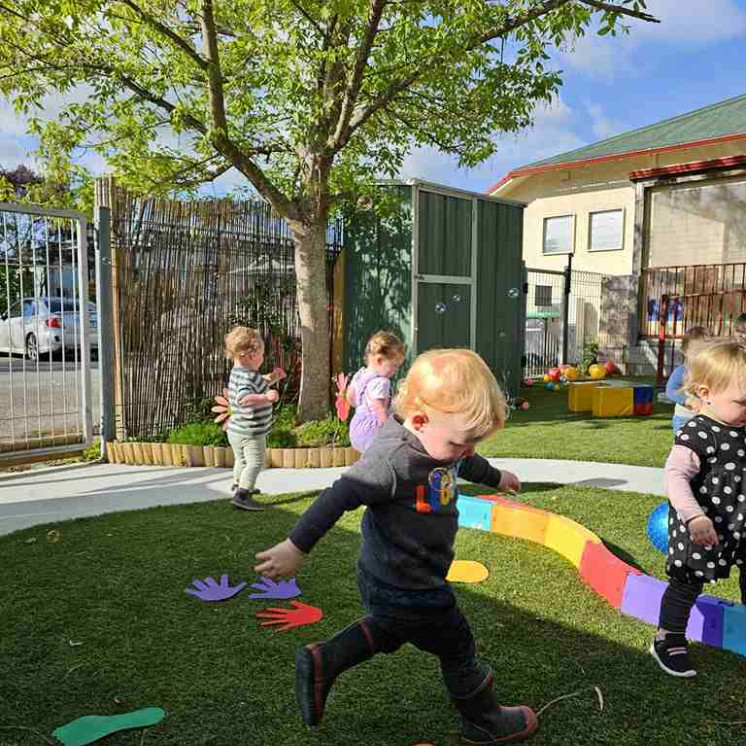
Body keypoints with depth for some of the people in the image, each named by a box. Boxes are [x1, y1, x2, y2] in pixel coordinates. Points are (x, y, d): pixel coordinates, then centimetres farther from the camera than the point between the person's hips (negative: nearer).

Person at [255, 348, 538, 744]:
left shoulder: (438, 438, -5)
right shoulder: (394, 460, -34)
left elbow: (466, 463, 18)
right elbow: (339, 496, -32)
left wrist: (494, 477, 36)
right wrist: (296, 547, -29)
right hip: (406, 590, -9)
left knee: (390, 629, 32)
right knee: (457, 648, 14)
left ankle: (321, 661, 27)